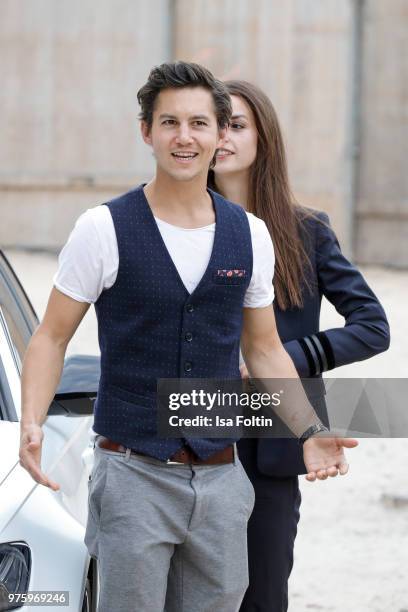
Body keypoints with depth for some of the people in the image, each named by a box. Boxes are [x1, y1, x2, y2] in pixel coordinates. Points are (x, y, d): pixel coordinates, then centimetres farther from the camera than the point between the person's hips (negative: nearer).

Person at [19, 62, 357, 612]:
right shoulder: (104, 229, -5)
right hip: (134, 474, -4)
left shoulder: (251, 236, 7)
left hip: (221, 478, 4)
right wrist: (31, 423, -16)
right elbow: (52, 338, -1)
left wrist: (310, 430, 5)